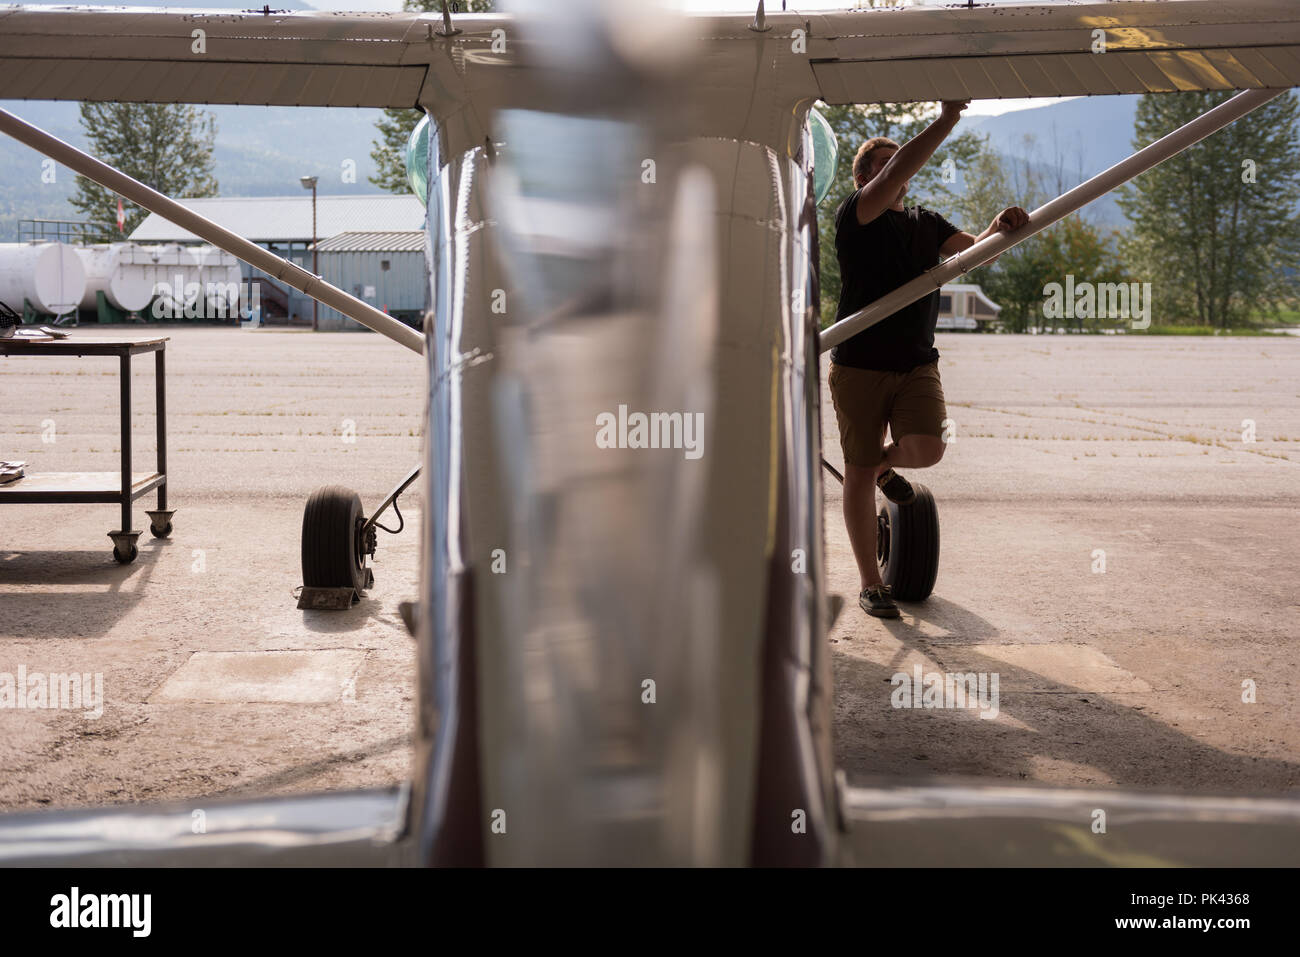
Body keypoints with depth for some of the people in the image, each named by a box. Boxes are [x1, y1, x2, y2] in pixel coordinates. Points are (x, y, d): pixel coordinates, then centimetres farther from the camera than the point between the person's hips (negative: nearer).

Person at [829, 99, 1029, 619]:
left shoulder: (927, 222, 15)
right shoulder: (854, 216, -5)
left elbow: (973, 249, 1)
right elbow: (898, 172, -22)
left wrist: (1000, 226, -20)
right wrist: (946, 119, -27)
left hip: (917, 365, 4)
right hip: (859, 366, -4)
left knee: (927, 450, -19)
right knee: (858, 476, 1)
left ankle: (885, 463, 19)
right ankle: (870, 584, 14)